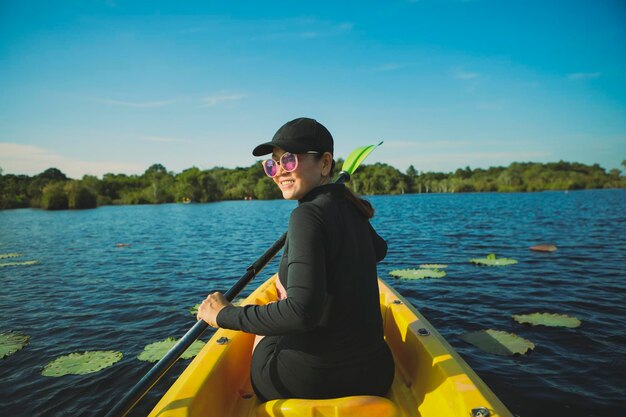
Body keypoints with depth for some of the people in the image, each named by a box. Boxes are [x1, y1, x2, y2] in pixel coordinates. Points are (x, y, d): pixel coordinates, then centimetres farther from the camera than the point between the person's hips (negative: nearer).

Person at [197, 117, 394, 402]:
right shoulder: (349, 208, 1)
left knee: (264, 334, 27)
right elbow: (379, 249, 25)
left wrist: (225, 315, -19)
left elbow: (302, 313, -31)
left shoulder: (308, 214, -22)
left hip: (312, 380, -6)